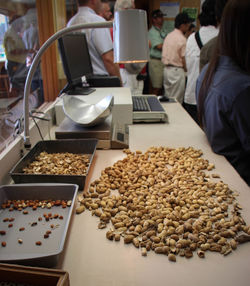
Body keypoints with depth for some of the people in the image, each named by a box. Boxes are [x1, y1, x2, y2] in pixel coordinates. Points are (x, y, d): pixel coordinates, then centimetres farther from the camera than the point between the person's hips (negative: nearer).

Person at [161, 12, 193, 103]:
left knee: (168, 97, 15)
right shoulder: (182, 39, -14)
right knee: (176, 100, -1)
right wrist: (186, 70, 1)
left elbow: (164, 56, 10)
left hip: (166, 69, 8)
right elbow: (184, 58, -14)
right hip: (177, 70, -8)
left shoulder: (168, 36, 9)